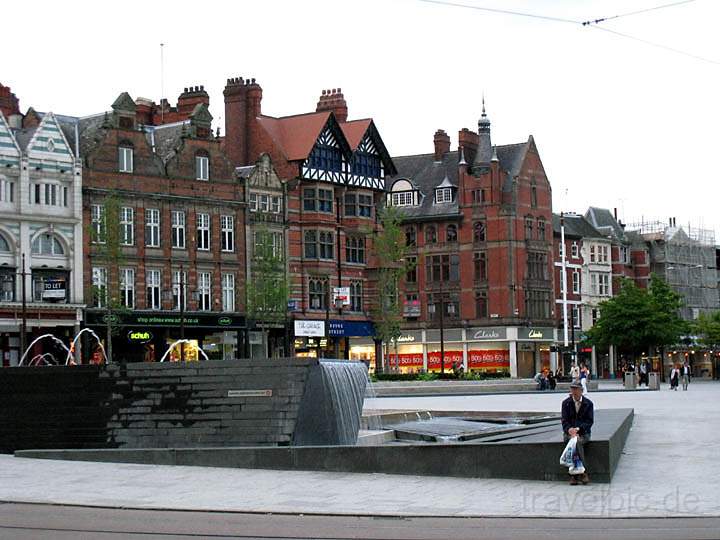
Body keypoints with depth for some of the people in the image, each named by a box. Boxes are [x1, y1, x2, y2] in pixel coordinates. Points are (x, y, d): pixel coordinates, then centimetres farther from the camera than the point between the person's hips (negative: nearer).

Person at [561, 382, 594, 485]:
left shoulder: (588, 404, 3)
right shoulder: (566, 403, 6)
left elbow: (589, 421, -3)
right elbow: (564, 421, 0)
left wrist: (578, 429, -20)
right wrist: (570, 430, -22)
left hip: (583, 432, -1)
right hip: (569, 432, 1)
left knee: (578, 441, -34)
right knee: (575, 441, -34)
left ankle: (574, 474, -33)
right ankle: (584, 472, -34)